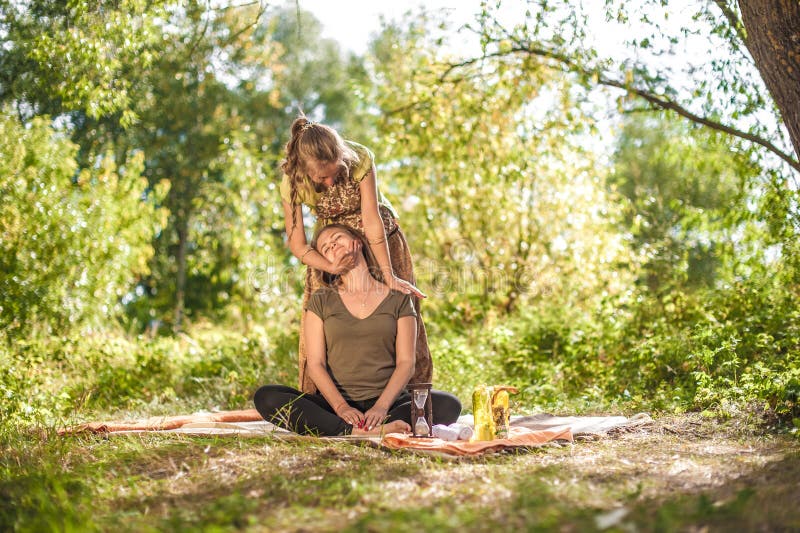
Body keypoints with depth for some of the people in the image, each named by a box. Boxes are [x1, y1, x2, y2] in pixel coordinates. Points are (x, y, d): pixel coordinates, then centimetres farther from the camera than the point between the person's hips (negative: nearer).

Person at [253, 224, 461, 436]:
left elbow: (406, 362, 2)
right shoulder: (321, 300, 12)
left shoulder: (398, 298, 10)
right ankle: (357, 432, -39)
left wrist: (381, 406, -15)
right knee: (265, 397, -27)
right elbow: (315, 364, 3)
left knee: (448, 404, -28)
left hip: (387, 402, 0)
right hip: (335, 404, 1)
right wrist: (341, 407, -15)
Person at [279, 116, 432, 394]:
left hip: (380, 238, 0)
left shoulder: (360, 159, -30)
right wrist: (330, 267, -38)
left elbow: (372, 221, -29)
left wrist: (389, 276, -29)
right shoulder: (293, 182, -26)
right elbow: (297, 245, -21)